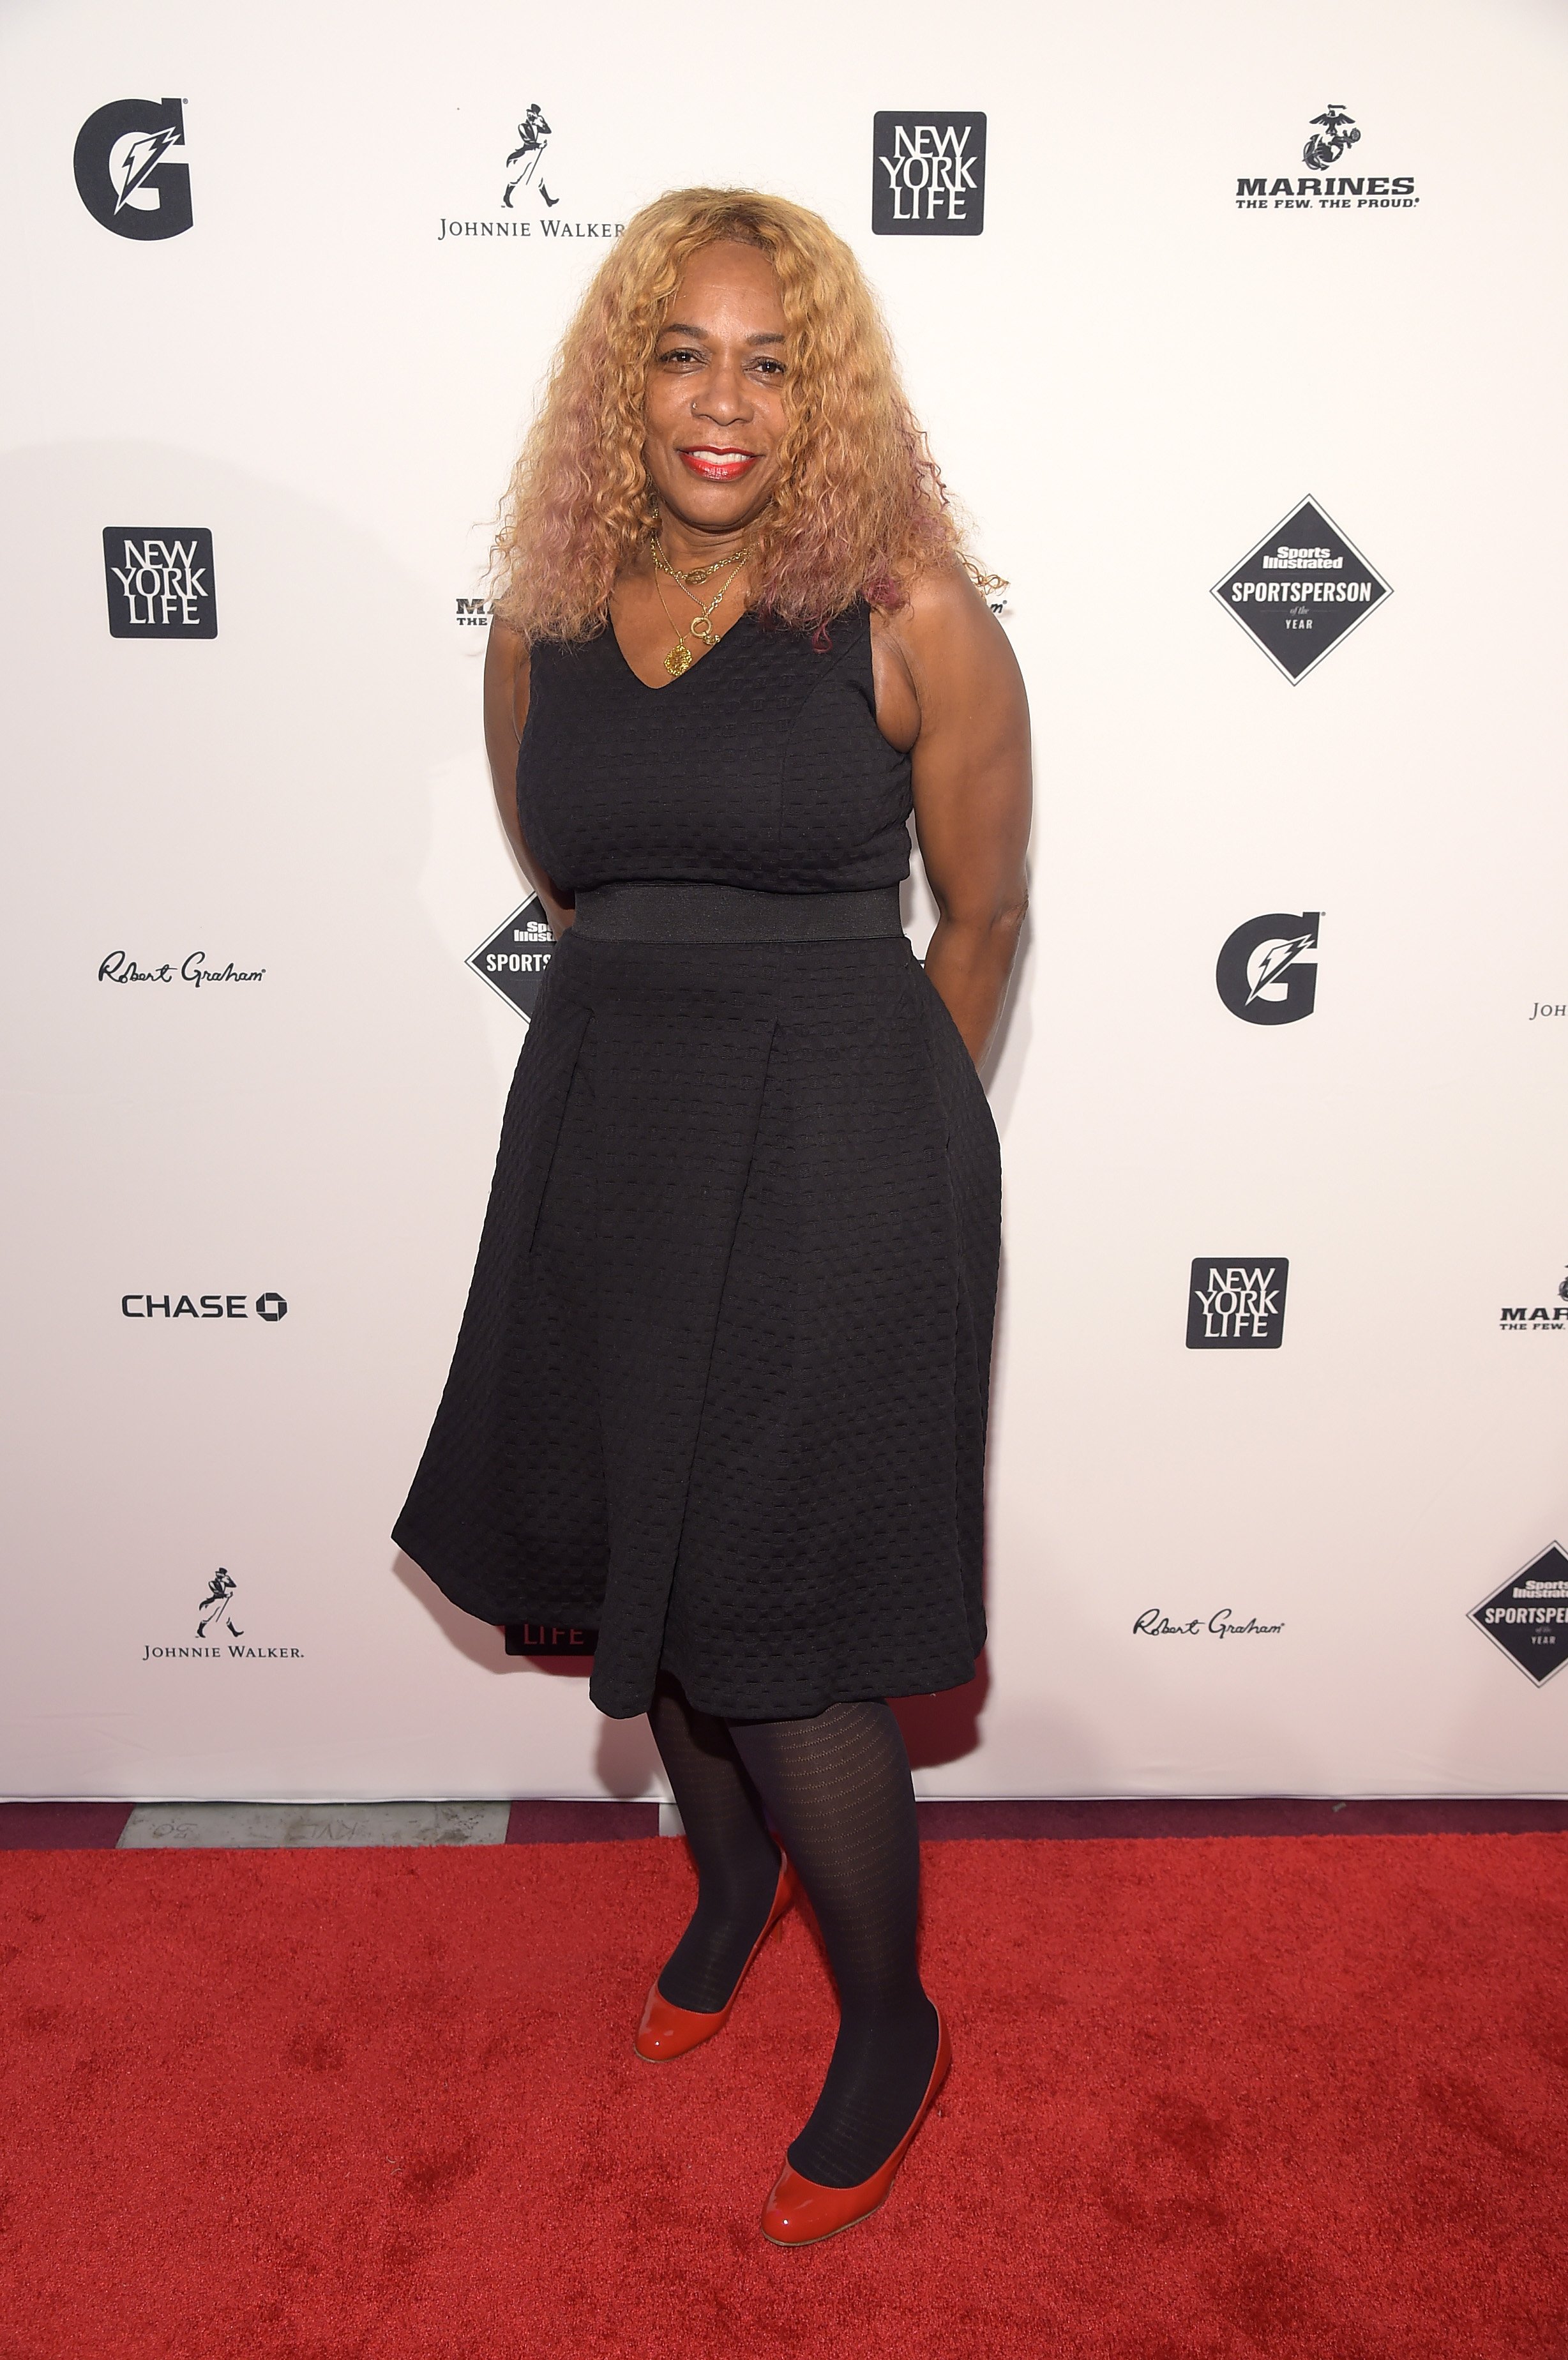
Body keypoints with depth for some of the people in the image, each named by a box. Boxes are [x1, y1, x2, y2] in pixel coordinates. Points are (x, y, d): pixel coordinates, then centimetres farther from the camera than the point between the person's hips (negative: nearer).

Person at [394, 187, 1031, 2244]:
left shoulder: (908, 613, -8)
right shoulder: (545, 613, 6)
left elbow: (982, 918, -1)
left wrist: (887, 1143, 6)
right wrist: (657, 1082, 15)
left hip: (832, 1162, -5)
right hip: (600, 1143, 6)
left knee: (779, 1632, 1)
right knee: (644, 1565, 18)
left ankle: (891, 2031, 29)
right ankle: (733, 1882, 48)